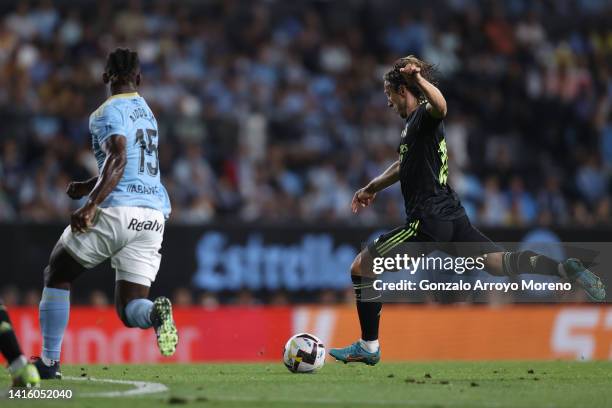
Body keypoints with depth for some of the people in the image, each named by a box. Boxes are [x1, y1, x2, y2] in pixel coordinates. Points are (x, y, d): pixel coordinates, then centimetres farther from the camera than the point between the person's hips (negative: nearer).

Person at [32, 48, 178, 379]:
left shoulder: (109, 112, -3)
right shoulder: (147, 112, 22)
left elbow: (118, 161, -19)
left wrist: (90, 207, -27)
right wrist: (89, 187, 38)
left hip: (117, 210, -6)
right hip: (154, 215, 6)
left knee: (57, 276, 15)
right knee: (129, 309, 7)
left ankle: (49, 361, 11)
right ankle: (156, 312, -28)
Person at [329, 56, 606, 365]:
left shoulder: (424, 117, -10)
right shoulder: (414, 123, 19)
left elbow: (440, 106, -37)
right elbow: (404, 166, 38)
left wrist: (418, 78, -52)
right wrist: (372, 188, 45)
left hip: (428, 221, -10)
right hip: (452, 217, 10)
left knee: (361, 268, -1)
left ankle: (368, 347, 5)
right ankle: (565, 268, -15)